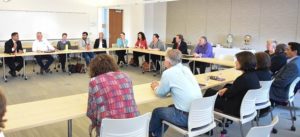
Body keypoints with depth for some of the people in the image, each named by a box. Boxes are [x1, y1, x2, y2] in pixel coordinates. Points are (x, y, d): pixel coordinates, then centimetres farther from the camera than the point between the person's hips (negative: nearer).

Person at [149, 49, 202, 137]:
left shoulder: (168, 73, -14)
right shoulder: (186, 69, 7)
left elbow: (160, 93, -1)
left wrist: (155, 87, 20)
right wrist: (159, 85, 23)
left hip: (187, 117, -7)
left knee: (157, 111, 15)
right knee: (170, 107, 30)